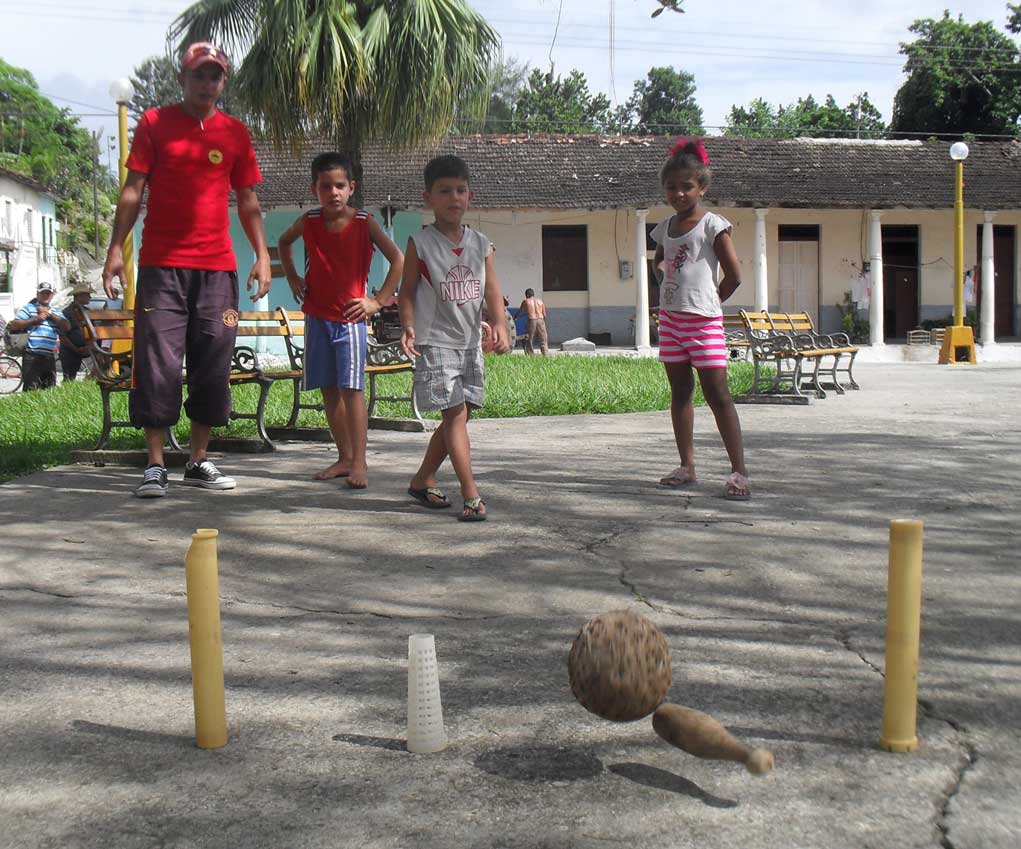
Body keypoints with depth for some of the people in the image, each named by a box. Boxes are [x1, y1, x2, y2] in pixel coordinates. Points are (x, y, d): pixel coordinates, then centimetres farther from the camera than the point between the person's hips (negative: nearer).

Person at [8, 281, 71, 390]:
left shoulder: (56, 312, 21)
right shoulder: (28, 308, 7)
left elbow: (67, 327, 3)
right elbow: (14, 325, -3)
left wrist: (50, 314, -1)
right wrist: (35, 319, -8)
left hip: (49, 358, 5)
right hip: (32, 357, -5)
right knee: (31, 390, -10)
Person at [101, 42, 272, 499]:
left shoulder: (235, 132, 11)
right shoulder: (155, 122, 5)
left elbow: (247, 199, 13)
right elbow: (133, 189, 4)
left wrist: (262, 254, 4)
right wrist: (116, 248, -4)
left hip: (218, 267, 3)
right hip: (162, 264, -2)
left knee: (213, 366, 4)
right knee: (157, 362, -5)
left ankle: (199, 461, 15)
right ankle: (155, 465, 0)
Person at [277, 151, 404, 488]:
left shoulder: (364, 223, -8)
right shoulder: (308, 222, 2)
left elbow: (398, 260, -7)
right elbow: (284, 242, 23)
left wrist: (379, 300, -9)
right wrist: (292, 278, 13)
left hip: (350, 317, -4)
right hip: (317, 317, 4)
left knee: (352, 389, -9)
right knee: (329, 389, 7)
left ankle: (359, 463, -7)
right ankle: (344, 457, 17)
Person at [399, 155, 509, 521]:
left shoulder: (480, 244, 8)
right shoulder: (420, 243, -4)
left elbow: (491, 289, 4)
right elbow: (407, 289, -2)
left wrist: (499, 323, -12)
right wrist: (408, 326, -17)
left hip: (470, 342, 6)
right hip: (436, 341, -6)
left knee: (459, 416, 11)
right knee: (456, 414, -11)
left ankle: (422, 480, 28)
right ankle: (471, 495, -10)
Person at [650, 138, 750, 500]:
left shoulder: (712, 225, -8)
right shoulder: (665, 227, 11)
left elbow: (734, 275, -9)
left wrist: (710, 301, 1)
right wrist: (665, 276, 12)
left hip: (703, 320, -7)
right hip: (670, 317, 7)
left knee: (717, 394, -8)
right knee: (680, 391, 10)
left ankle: (739, 471, -7)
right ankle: (687, 466, 18)